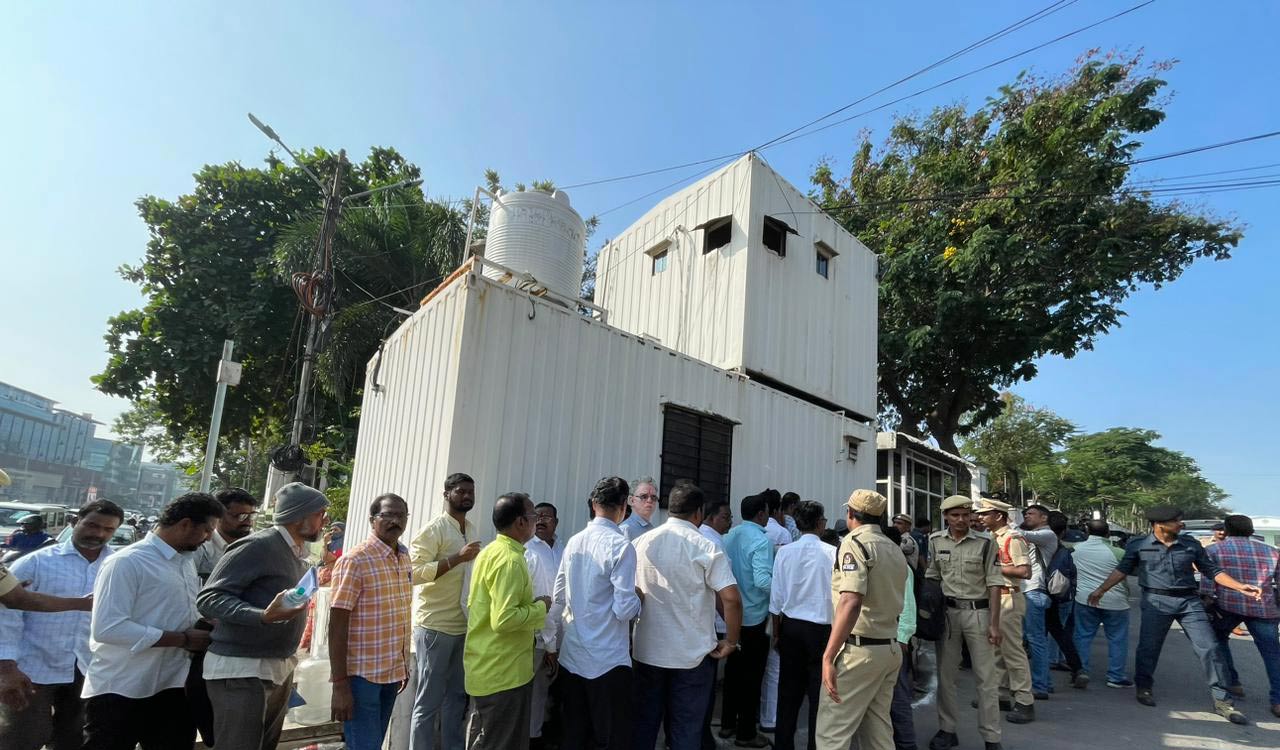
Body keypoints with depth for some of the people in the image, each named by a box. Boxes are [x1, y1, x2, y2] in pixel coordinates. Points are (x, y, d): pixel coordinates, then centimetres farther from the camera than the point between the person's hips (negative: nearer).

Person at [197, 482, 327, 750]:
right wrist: (263, 617, -33)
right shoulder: (257, 546, -18)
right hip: (241, 670, -8)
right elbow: (208, 598, -22)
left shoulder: (299, 552, 9)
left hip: (281, 669, 8)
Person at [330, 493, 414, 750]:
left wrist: (404, 665, 15)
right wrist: (339, 684, -18)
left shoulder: (404, 559, 7)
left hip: (392, 672, 7)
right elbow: (337, 625, -16)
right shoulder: (354, 560, -14)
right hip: (361, 674, -7)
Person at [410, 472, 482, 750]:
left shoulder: (473, 530, 12)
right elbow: (415, 572, -20)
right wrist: (457, 558, -26)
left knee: (458, 697, 14)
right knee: (428, 701, 3)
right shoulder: (434, 529, -10)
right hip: (435, 626, -7)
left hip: (464, 626, 7)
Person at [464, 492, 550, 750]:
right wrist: (540, 607, -15)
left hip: (488, 668, 10)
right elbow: (504, 619, -29)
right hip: (503, 672, -10)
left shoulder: (489, 552, 9)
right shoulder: (511, 559, -22)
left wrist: (530, 605, 12)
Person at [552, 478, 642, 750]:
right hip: (607, 659, -6)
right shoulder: (621, 546, -15)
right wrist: (639, 601, 3)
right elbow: (624, 609, -17)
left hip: (571, 656, 6)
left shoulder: (574, 541, 4)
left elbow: (558, 598, 12)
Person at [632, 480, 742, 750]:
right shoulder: (704, 547, -12)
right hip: (693, 654, -3)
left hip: (647, 650, 3)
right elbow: (731, 598, -18)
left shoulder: (641, 543, 0)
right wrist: (731, 641, -6)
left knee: (643, 725, 16)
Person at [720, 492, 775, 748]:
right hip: (754, 616, -7)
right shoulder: (761, 540, -19)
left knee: (733, 669, 18)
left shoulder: (729, 536, 2)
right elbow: (763, 580, -27)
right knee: (751, 674, 6)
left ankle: (727, 723, 29)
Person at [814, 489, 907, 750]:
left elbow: (851, 601, -25)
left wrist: (829, 655, -25)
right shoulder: (896, 550, 12)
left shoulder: (855, 542, -13)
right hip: (891, 649, 8)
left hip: (859, 650, -8)